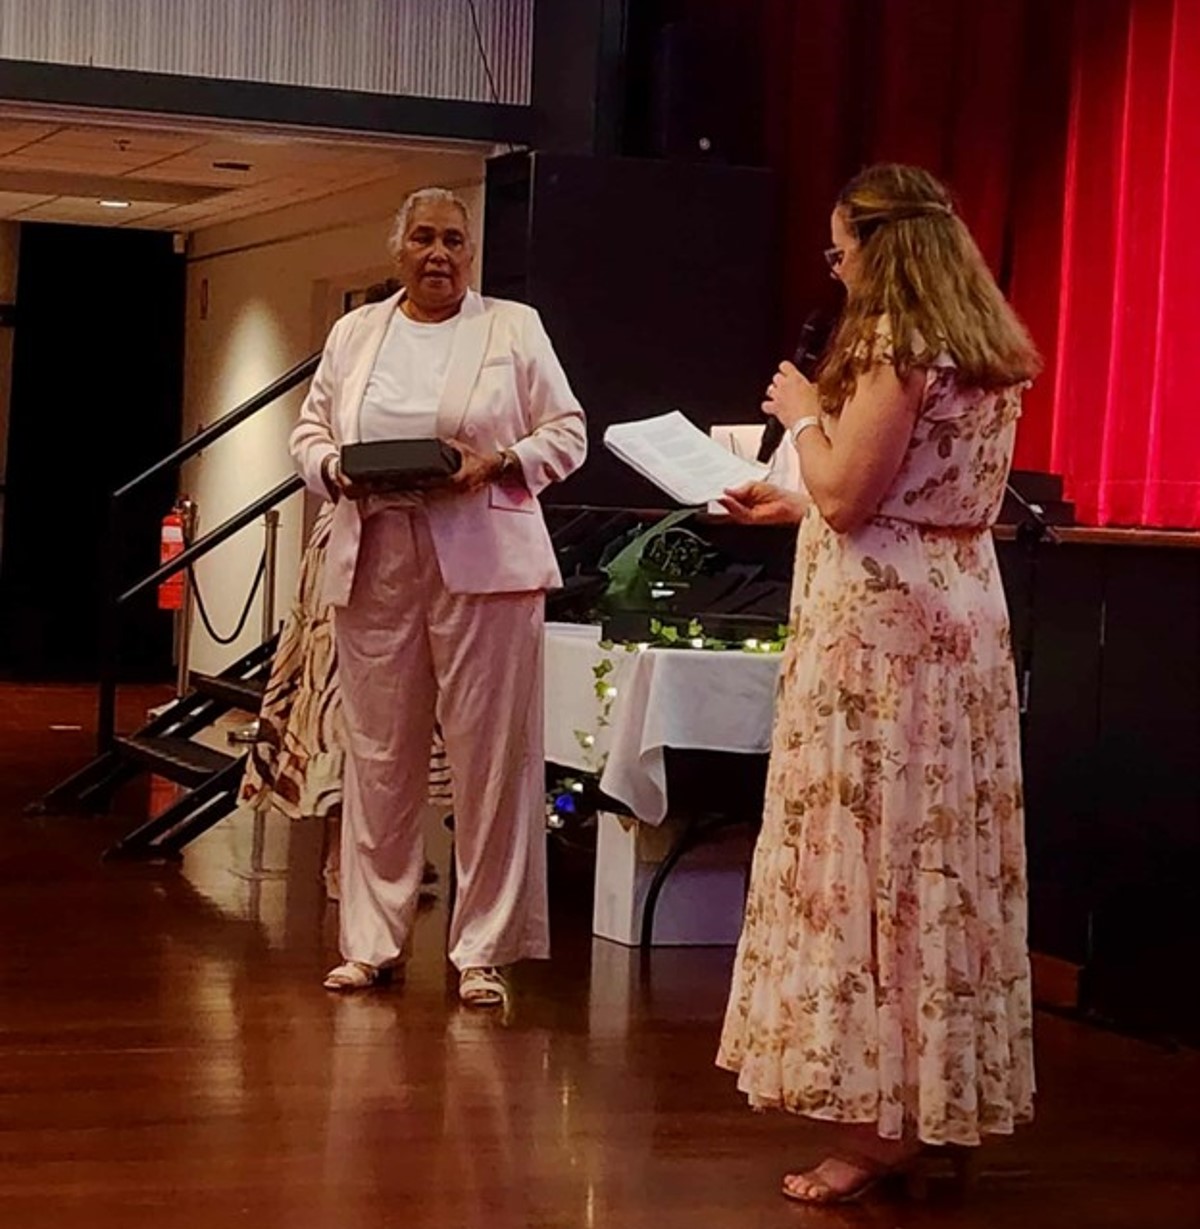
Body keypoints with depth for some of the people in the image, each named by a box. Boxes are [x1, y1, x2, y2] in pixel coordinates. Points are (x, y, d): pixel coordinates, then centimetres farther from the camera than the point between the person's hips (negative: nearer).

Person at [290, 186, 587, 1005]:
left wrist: (498, 463, -12)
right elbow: (310, 431, 17)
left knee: (491, 757, -4)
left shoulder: (515, 328, 7)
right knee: (379, 754, 5)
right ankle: (373, 942, 14)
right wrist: (335, 469, -5)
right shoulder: (355, 332, 16)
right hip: (374, 563, 3)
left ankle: (484, 952, 2)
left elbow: (568, 434, 5)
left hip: (482, 563, -3)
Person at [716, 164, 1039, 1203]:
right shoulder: (987, 350, 15)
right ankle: (943, 1108, 18)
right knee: (946, 858, 11)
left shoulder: (894, 339, -12)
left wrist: (804, 416, 2)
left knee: (869, 854, -4)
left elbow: (847, 498, -16)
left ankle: (878, 1127, -1)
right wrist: (794, 507, 24)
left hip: (880, 624, -9)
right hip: (962, 614, 9)